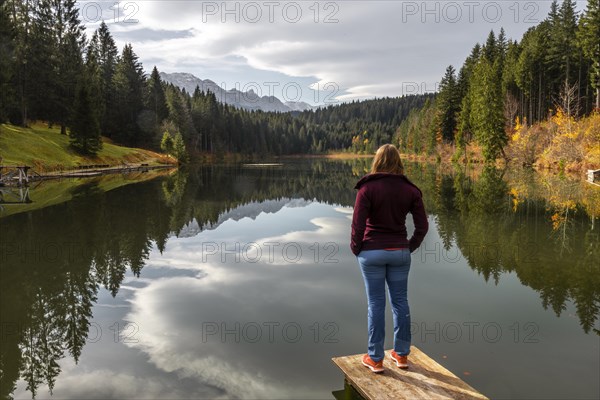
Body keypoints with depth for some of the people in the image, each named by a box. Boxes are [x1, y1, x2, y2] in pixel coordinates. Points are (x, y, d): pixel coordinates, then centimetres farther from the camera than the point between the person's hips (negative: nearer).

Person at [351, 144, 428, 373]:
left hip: (372, 253, -3)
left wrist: (356, 248, 1)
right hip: (400, 253, 3)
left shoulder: (367, 188, -11)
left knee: (376, 304, 6)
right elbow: (422, 225, -1)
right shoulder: (409, 190, -1)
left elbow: (358, 223, -14)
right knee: (400, 302, 14)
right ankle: (401, 354, 26)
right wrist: (410, 247, 12)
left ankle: (375, 359, 16)